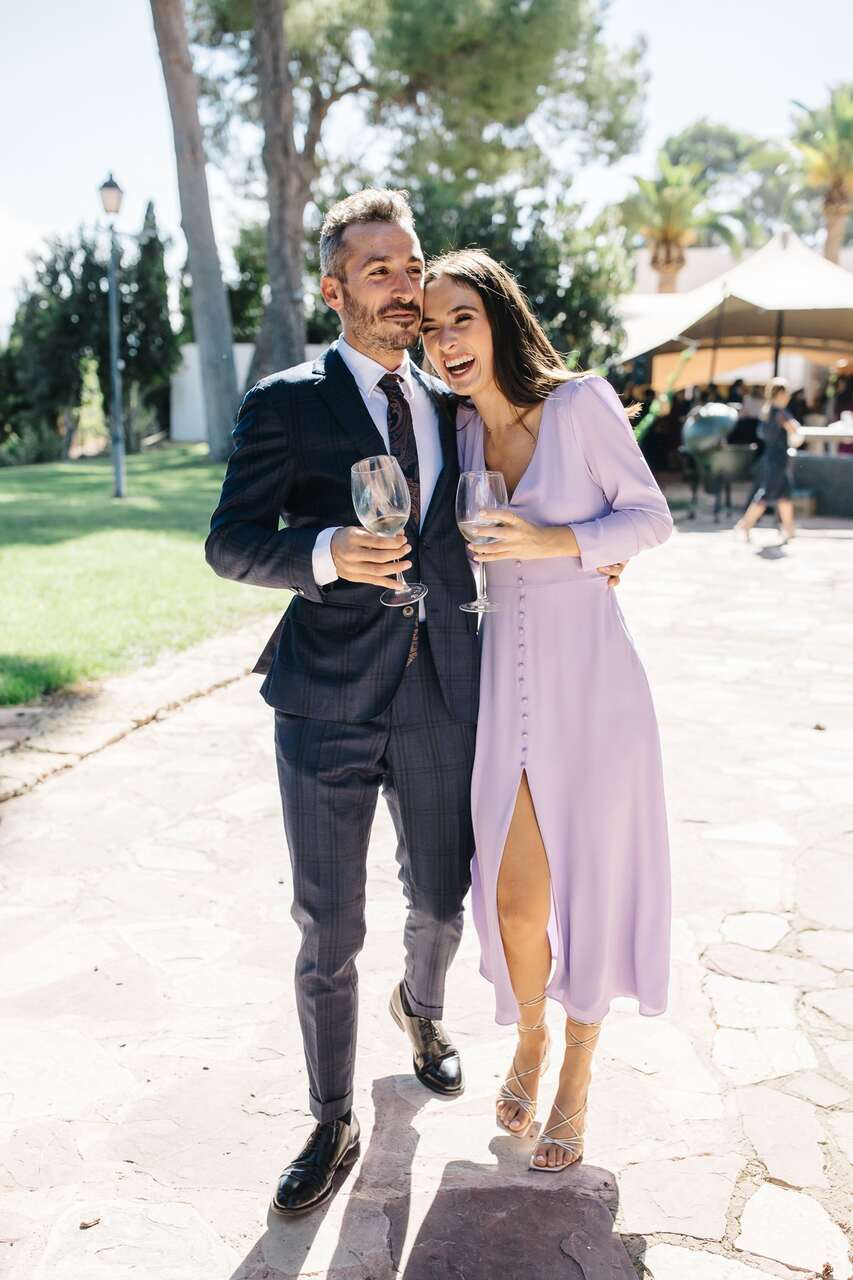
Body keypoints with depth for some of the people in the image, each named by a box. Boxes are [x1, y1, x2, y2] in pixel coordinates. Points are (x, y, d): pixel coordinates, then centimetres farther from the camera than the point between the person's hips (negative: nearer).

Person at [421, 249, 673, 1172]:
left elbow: (651, 517, -4)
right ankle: (530, 1038, 36)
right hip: (503, 680, 3)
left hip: (589, 676, -3)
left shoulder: (582, 404, -7)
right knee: (517, 896, 3)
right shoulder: (459, 427, 7)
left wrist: (552, 540, -18)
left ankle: (575, 1081, 32)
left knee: (587, 883, 8)